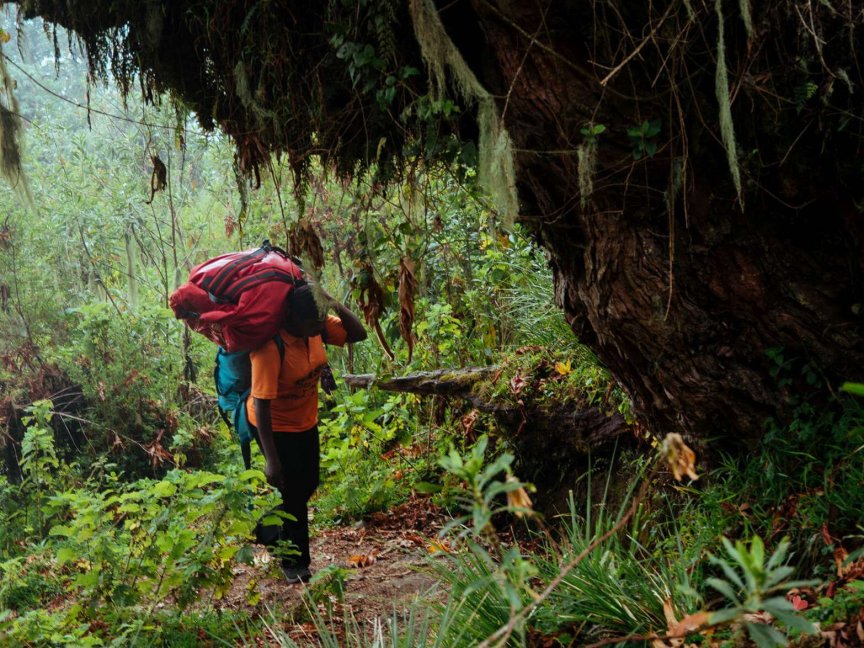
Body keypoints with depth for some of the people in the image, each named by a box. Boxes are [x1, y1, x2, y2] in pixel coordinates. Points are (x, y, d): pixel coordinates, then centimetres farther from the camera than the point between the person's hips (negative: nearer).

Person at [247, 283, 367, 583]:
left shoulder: (317, 327, -16)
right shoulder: (269, 348, -36)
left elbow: (358, 333, -7)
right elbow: (261, 405, -33)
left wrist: (335, 306, -27)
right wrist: (271, 459, -30)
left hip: (306, 422, 7)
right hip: (275, 427, -7)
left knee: (308, 484, 20)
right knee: (292, 493, 2)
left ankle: (282, 537, 44)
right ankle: (294, 562, 20)